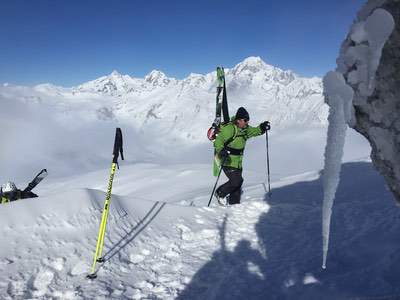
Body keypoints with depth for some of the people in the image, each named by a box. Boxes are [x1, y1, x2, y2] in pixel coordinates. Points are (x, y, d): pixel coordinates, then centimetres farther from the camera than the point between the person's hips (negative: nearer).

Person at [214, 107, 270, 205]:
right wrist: (221, 150, -45)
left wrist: (261, 128, 3)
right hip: (228, 161, -8)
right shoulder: (230, 128, -21)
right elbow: (218, 140, -27)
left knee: (237, 182, 11)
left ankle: (234, 203, 24)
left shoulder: (244, 129, 5)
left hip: (238, 162, 8)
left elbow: (253, 131, 23)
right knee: (237, 180, -14)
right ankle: (220, 194, 9)